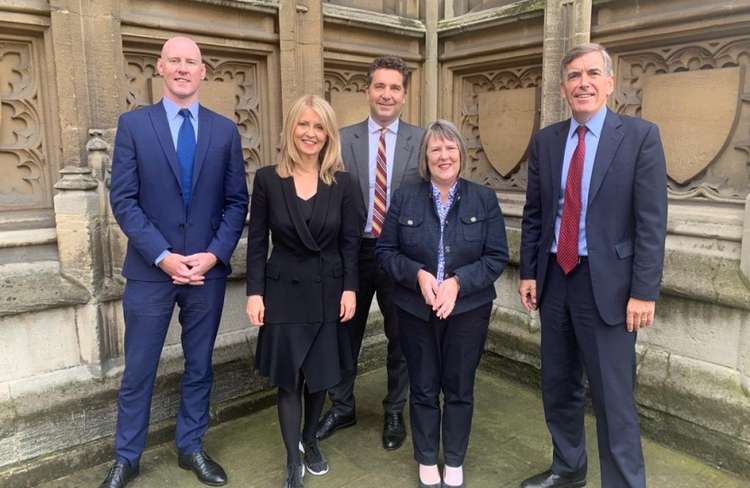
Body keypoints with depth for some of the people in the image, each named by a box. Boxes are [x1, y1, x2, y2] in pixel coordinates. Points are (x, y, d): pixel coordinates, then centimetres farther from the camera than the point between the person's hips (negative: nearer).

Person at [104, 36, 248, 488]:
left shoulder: (225, 130, 5)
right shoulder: (134, 124, 0)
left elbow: (237, 201, 3)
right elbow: (123, 199, -5)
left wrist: (215, 254, -10)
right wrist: (162, 256, -15)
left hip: (208, 269, 2)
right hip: (150, 269, -1)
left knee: (199, 366, 13)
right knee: (138, 371, 9)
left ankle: (191, 448, 31)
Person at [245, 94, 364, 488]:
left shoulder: (342, 182, -2)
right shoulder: (268, 179, -5)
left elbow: (351, 241, 0)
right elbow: (257, 241, -3)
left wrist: (350, 289, -5)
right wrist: (254, 292, -6)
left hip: (328, 292, 1)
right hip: (284, 291, -1)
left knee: (320, 375, 12)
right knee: (288, 378, 6)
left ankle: (310, 441, 38)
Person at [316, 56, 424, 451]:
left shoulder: (422, 141, -1)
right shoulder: (343, 139, 1)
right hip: (353, 251, 1)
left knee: (400, 338, 13)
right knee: (345, 334, 14)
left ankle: (394, 413, 34)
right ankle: (342, 407, 36)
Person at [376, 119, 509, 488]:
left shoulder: (484, 199, -1)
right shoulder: (405, 198, -1)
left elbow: (497, 257, -4)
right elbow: (385, 250, -1)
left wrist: (458, 281, -18)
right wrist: (418, 274, -18)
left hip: (468, 310, 0)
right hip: (415, 310, 0)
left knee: (459, 389, 12)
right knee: (423, 388, 12)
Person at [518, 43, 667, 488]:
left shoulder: (640, 135, -5)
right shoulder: (545, 141, 8)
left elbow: (652, 221, -9)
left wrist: (644, 292, -13)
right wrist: (528, 272, 6)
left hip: (606, 282, -4)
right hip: (554, 278, 5)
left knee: (613, 397, 1)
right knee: (558, 386, 17)